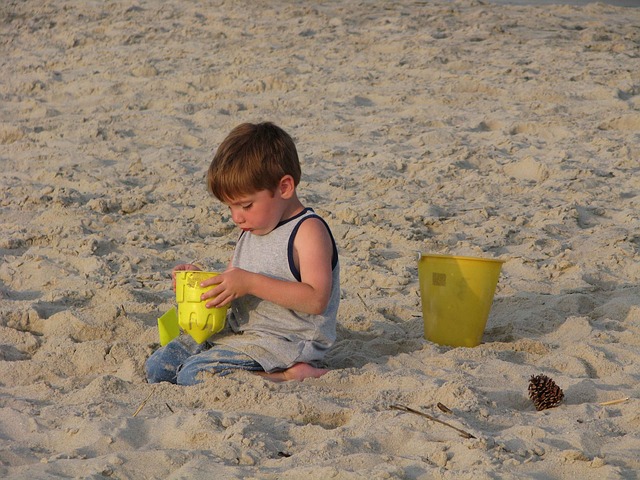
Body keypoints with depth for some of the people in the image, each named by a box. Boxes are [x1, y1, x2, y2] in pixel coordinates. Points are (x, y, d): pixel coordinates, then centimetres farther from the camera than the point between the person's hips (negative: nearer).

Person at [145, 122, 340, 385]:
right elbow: (231, 286, 21)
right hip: (237, 331, 10)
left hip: (283, 341, -10)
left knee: (194, 376, -25)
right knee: (158, 366, 3)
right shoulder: (252, 231, 14)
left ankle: (287, 374, -17)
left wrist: (251, 283, -27)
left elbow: (316, 299, -24)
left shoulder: (308, 231, -14)